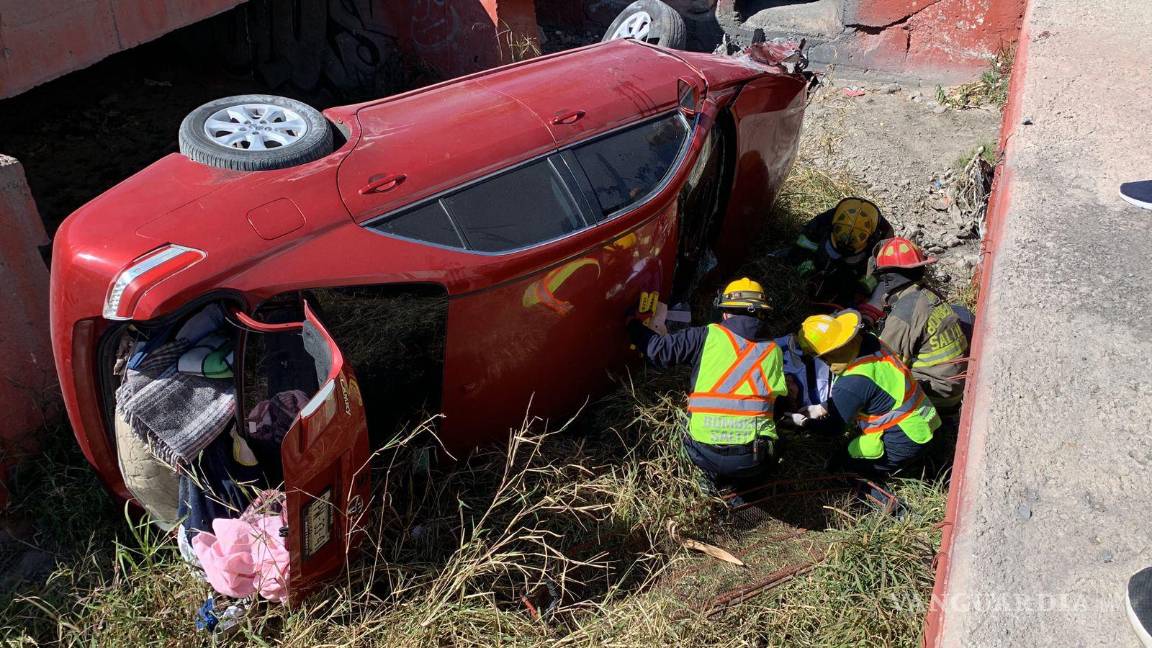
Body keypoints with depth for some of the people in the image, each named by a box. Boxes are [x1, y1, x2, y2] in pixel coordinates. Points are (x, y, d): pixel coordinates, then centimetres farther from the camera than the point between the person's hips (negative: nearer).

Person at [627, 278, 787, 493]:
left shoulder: (706, 337, 0)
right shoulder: (772, 351, 8)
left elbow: (658, 350, 4)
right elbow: (779, 399, 17)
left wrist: (633, 326, 23)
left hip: (704, 455, 0)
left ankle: (714, 476, 13)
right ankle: (734, 482, 11)